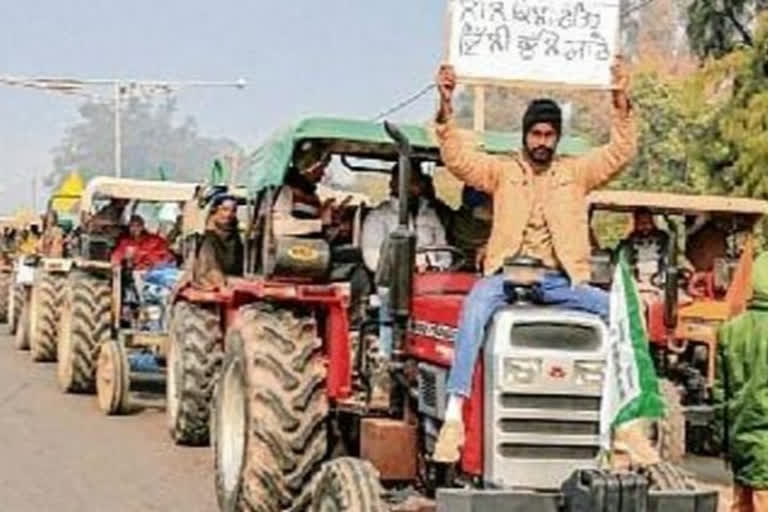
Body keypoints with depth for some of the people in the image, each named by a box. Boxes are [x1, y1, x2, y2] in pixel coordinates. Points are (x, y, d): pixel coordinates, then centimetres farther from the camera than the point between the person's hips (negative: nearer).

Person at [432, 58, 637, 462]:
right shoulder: (502, 170, 15)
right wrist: (446, 105, -9)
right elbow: (457, 158, 2)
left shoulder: (576, 172, 18)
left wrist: (620, 102, -4)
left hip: (560, 279, 2)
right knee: (475, 307, -34)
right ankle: (453, 416, -39)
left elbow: (620, 153, 8)